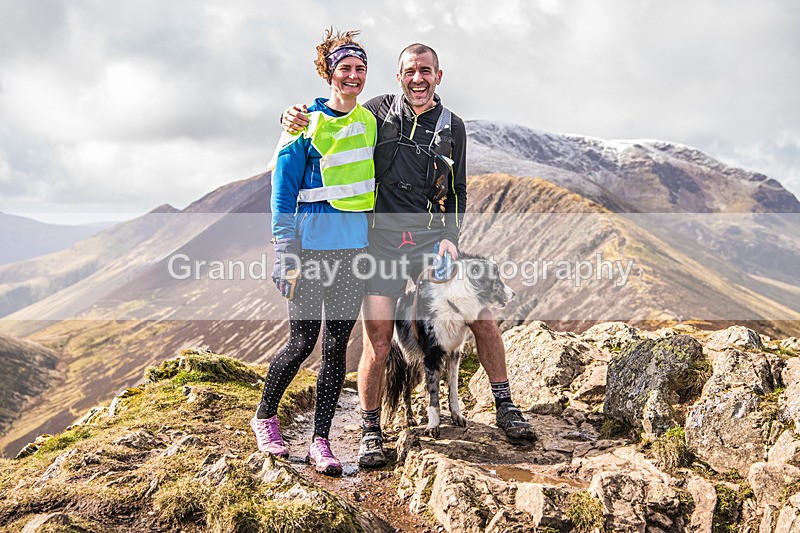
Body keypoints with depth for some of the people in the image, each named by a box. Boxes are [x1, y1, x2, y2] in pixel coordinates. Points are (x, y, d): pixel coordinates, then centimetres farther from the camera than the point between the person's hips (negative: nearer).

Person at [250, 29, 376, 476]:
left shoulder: (370, 122, 13)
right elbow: (283, 192, -5)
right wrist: (285, 252, -13)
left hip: (355, 246, 5)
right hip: (312, 242, -4)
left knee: (337, 344, 2)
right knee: (303, 341, -3)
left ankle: (321, 442, 10)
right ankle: (265, 416, 23)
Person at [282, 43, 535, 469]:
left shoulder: (452, 127, 10)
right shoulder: (381, 110, 6)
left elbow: (457, 192, 14)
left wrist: (450, 237, -2)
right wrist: (293, 117, -9)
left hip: (432, 238, 2)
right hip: (382, 241, -2)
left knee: (482, 316, -3)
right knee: (377, 341, -6)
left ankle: (505, 409, 15)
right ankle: (370, 431, 13)